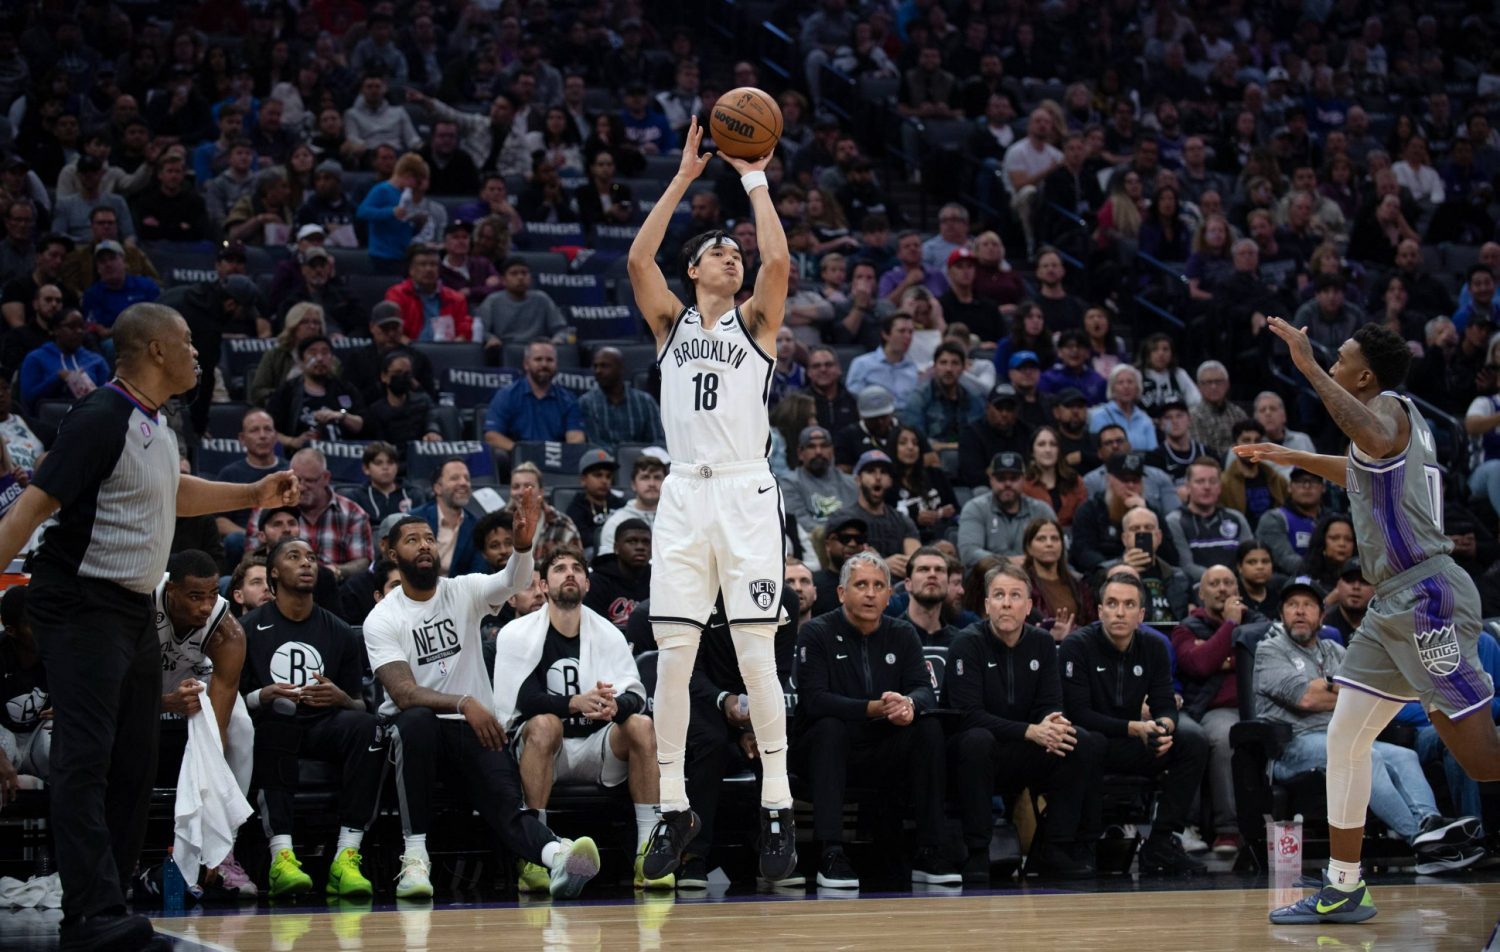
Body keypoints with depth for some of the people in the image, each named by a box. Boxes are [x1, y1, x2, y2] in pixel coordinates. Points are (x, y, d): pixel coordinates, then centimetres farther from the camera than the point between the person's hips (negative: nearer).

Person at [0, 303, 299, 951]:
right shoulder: (101, 419, -16)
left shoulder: (155, 423, 12)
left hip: (134, 611, 10)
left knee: (134, 766, 9)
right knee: (85, 762, -14)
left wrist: (254, 495, 31)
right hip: (81, 610, -10)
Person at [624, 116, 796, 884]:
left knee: (756, 653, -5)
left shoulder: (755, 322, 10)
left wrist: (754, 179, 0)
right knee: (672, 655, -1)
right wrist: (686, 176, 2)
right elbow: (638, 258, 0)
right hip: (684, 494, 2)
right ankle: (673, 808, 6)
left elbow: (778, 259, -8)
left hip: (745, 492, -2)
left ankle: (777, 807, -2)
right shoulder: (671, 323, 15)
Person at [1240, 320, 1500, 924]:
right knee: (1344, 740, 11)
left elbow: (1379, 441, -36)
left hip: (1428, 598, -10)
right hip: (1392, 606, 10)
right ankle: (1344, 892, 17)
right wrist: (1293, 458, 49)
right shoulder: (1384, 418, 19)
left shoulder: (1389, 406, -9)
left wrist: (1309, 367, -30)